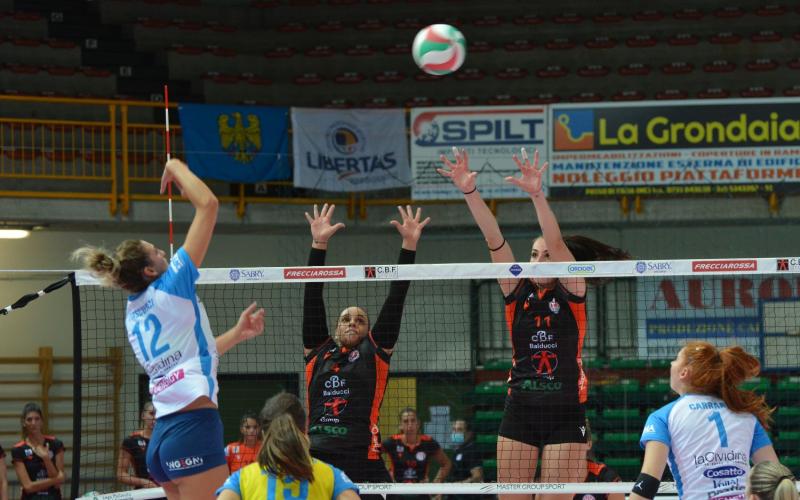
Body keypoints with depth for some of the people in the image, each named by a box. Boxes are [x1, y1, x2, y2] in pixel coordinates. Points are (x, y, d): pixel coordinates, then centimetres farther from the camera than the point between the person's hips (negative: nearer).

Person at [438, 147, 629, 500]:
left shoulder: (571, 292, -2)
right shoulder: (517, 292, 6)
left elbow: (556, 242, -18)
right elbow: (493, 239, -5)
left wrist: (536, 195, -33)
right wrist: (469, 191, -16)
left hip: (565, 414, -3)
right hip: (519, 409, 3)